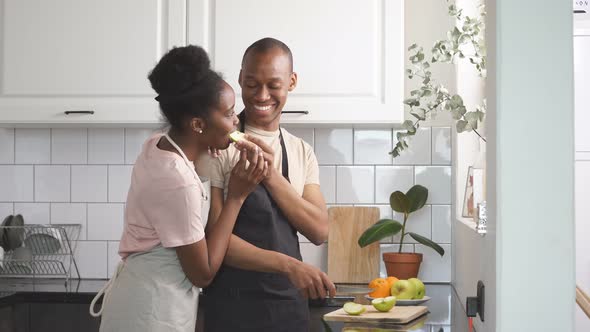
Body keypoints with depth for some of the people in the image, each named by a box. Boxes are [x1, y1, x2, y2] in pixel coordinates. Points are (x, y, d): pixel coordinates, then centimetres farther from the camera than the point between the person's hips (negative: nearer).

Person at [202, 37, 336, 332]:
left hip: (291, 302, 4)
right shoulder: (218, 146, -9)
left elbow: (319, 231, -4)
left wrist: (272, 176, -16)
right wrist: (289, 265, -24)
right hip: (233, 303, -4)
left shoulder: (302, 152, 6)